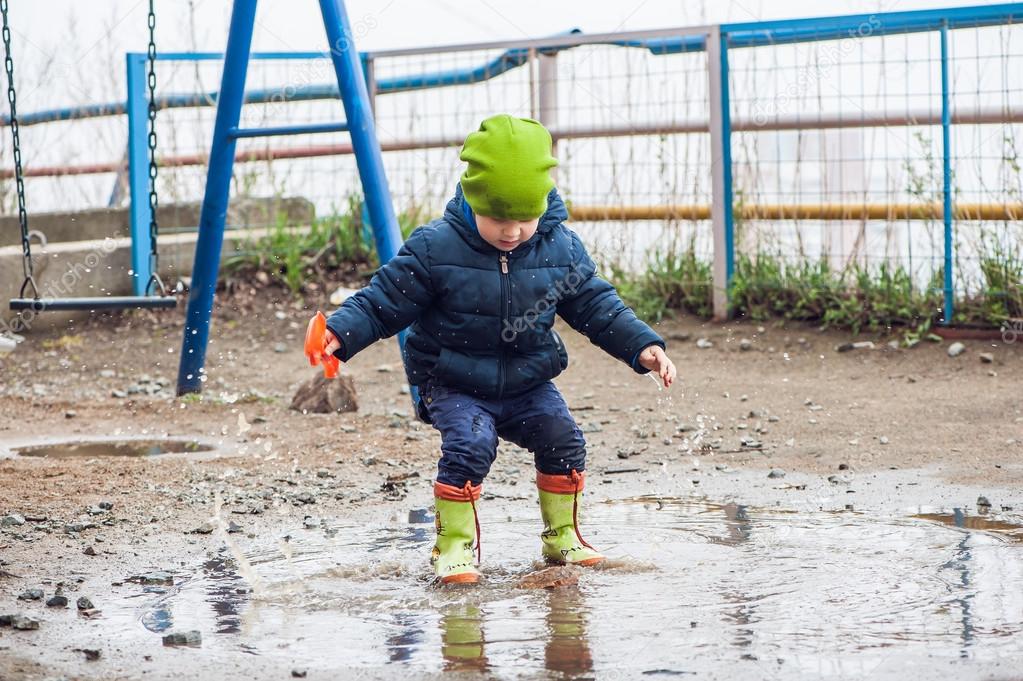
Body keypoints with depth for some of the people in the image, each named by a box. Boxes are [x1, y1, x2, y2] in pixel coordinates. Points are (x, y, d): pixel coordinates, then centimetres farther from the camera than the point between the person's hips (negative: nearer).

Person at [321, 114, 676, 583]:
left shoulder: (562, 249, -6)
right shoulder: (435, 248, -16)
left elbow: (596, 306, 5)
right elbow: (383, 301, -12)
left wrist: (643, 347, -4)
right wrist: (340, 334, -27)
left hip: (528, 384, 3)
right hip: (454, 386, -3)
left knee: (563, 439, -14)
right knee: (468, 444, -27)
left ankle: (562, 534, 8)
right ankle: (454, 542, -11)